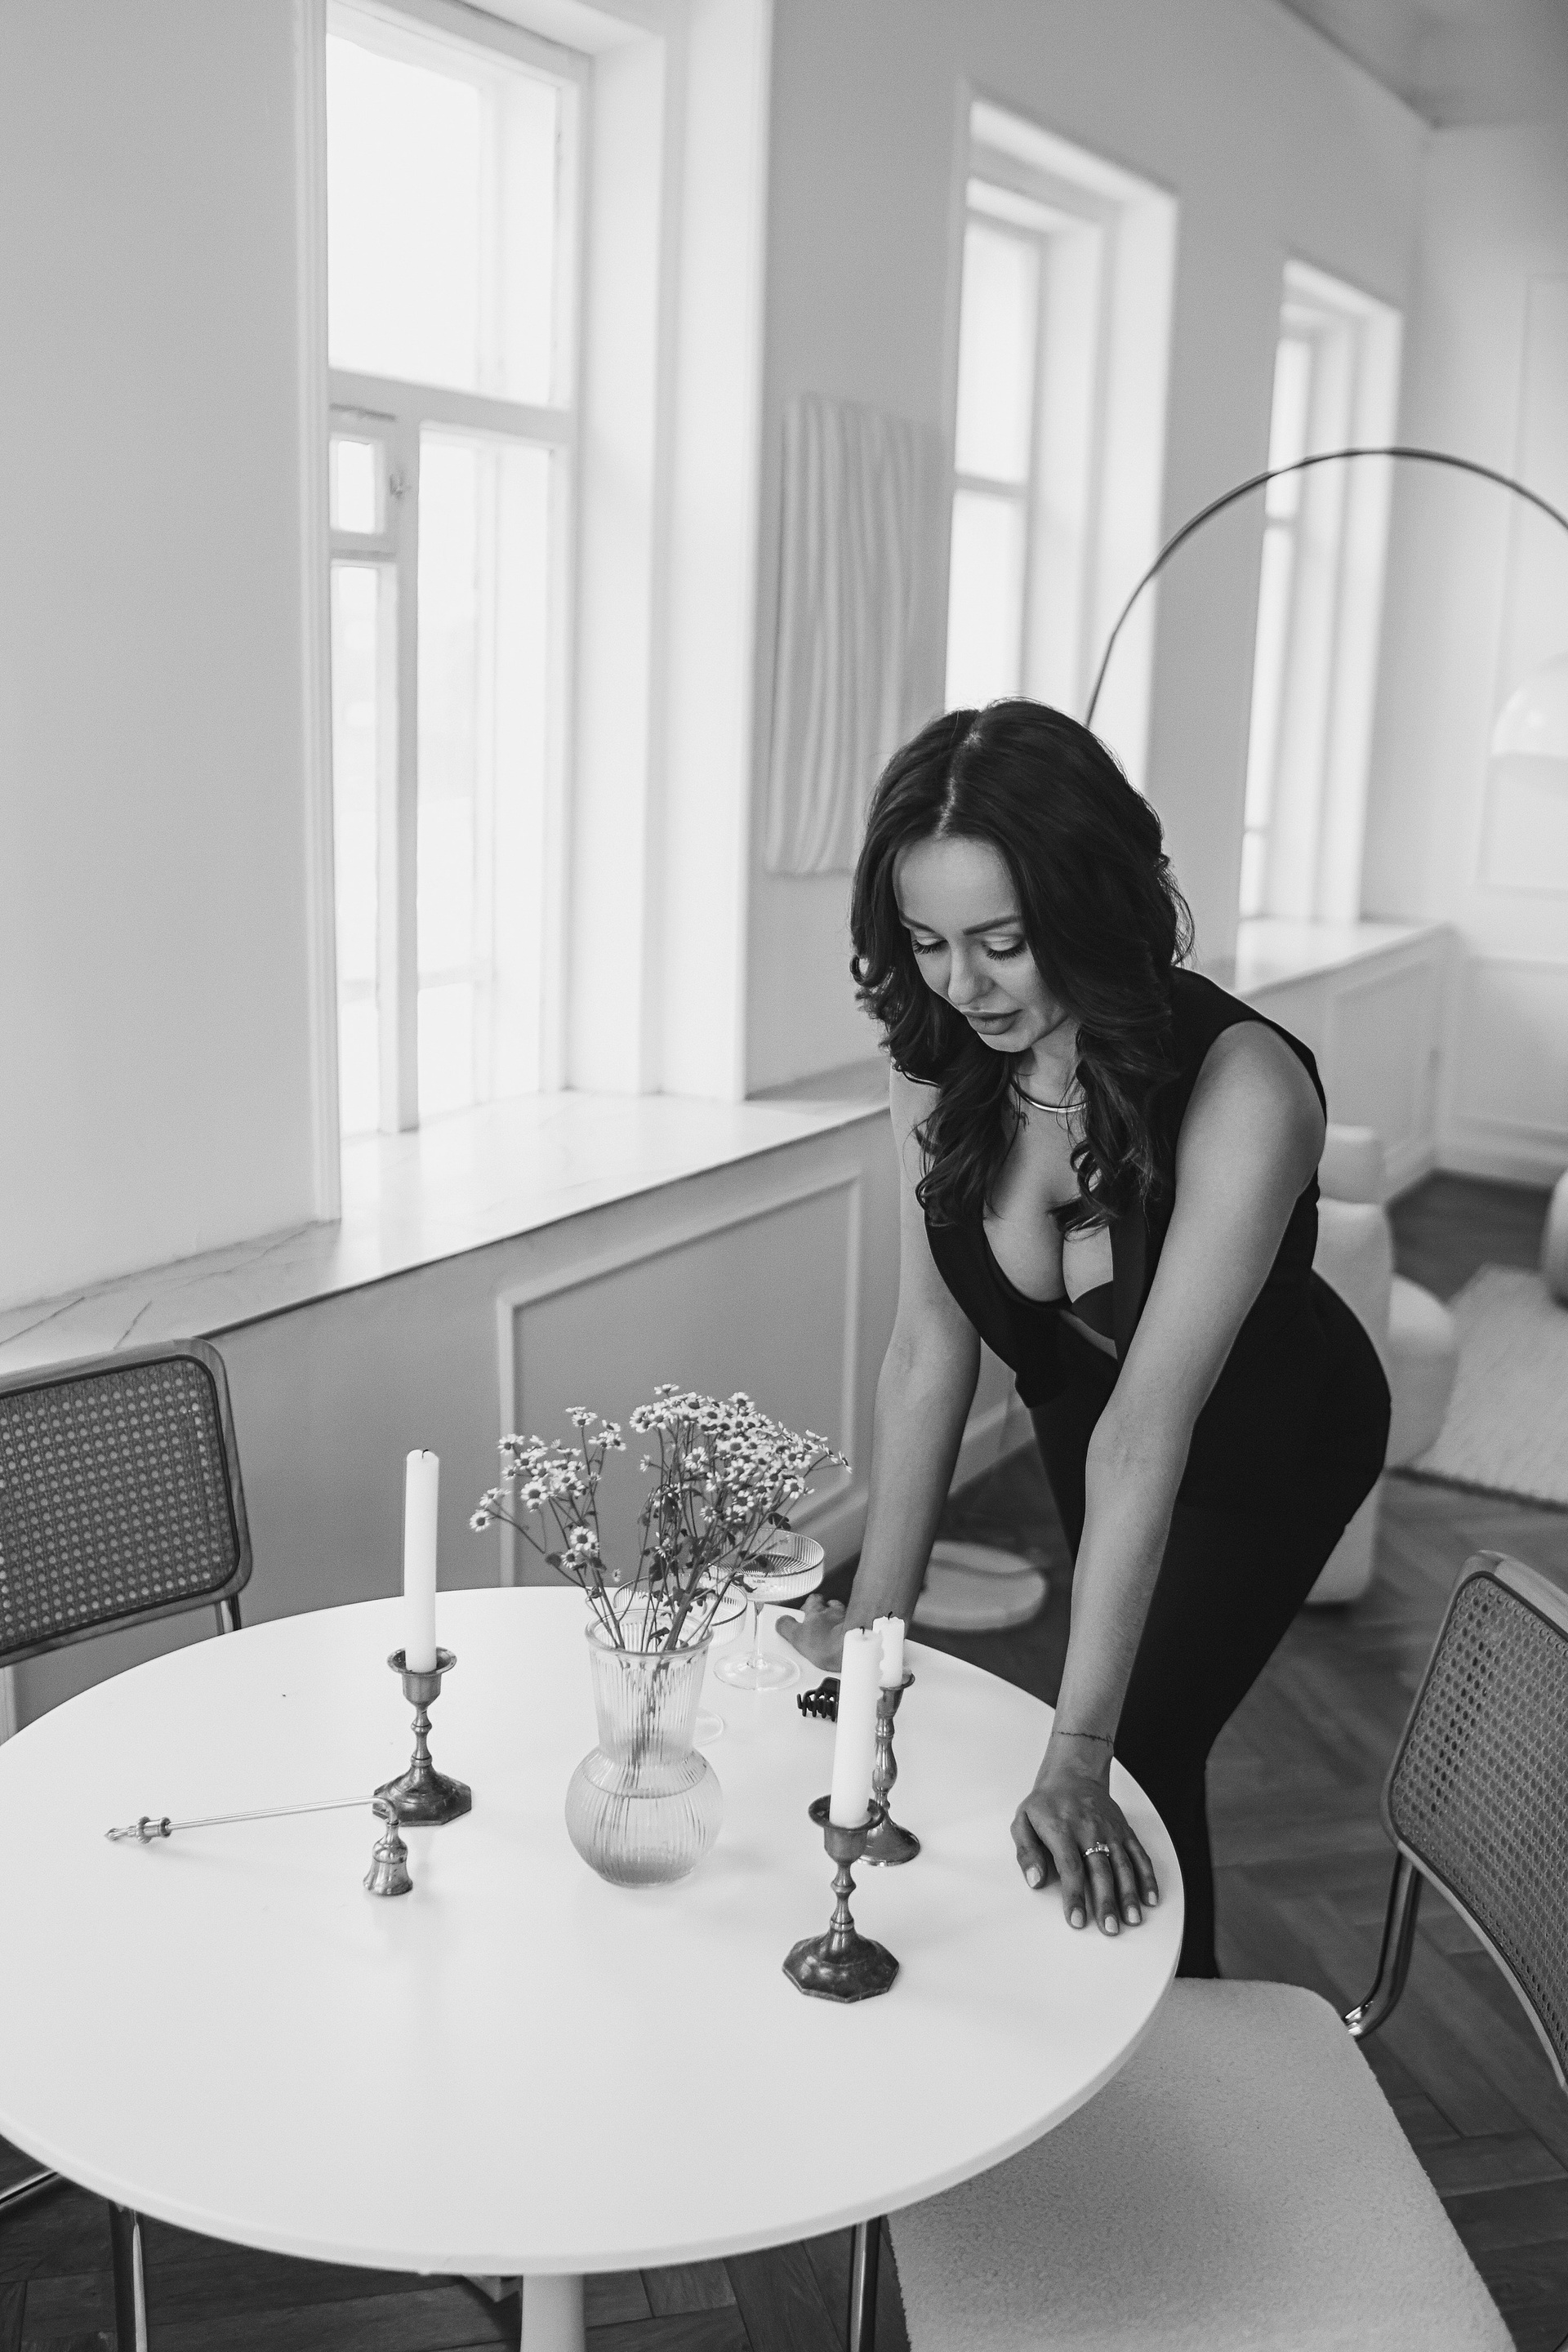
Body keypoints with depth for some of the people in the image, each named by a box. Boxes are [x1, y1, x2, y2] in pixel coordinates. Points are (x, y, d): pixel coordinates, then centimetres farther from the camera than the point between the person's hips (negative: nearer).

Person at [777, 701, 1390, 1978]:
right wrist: (873, 1618, -22)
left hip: (1264, 1448, -4)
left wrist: (1077, 1756, -43)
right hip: (1080, 1409, 5)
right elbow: (931, 1344, -19)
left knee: (1138, 1752, -4)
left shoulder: (1241, 1091, -38)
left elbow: (1148, 1430, -43)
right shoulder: (939, 1062, -22)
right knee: (1142, 1747, 18)